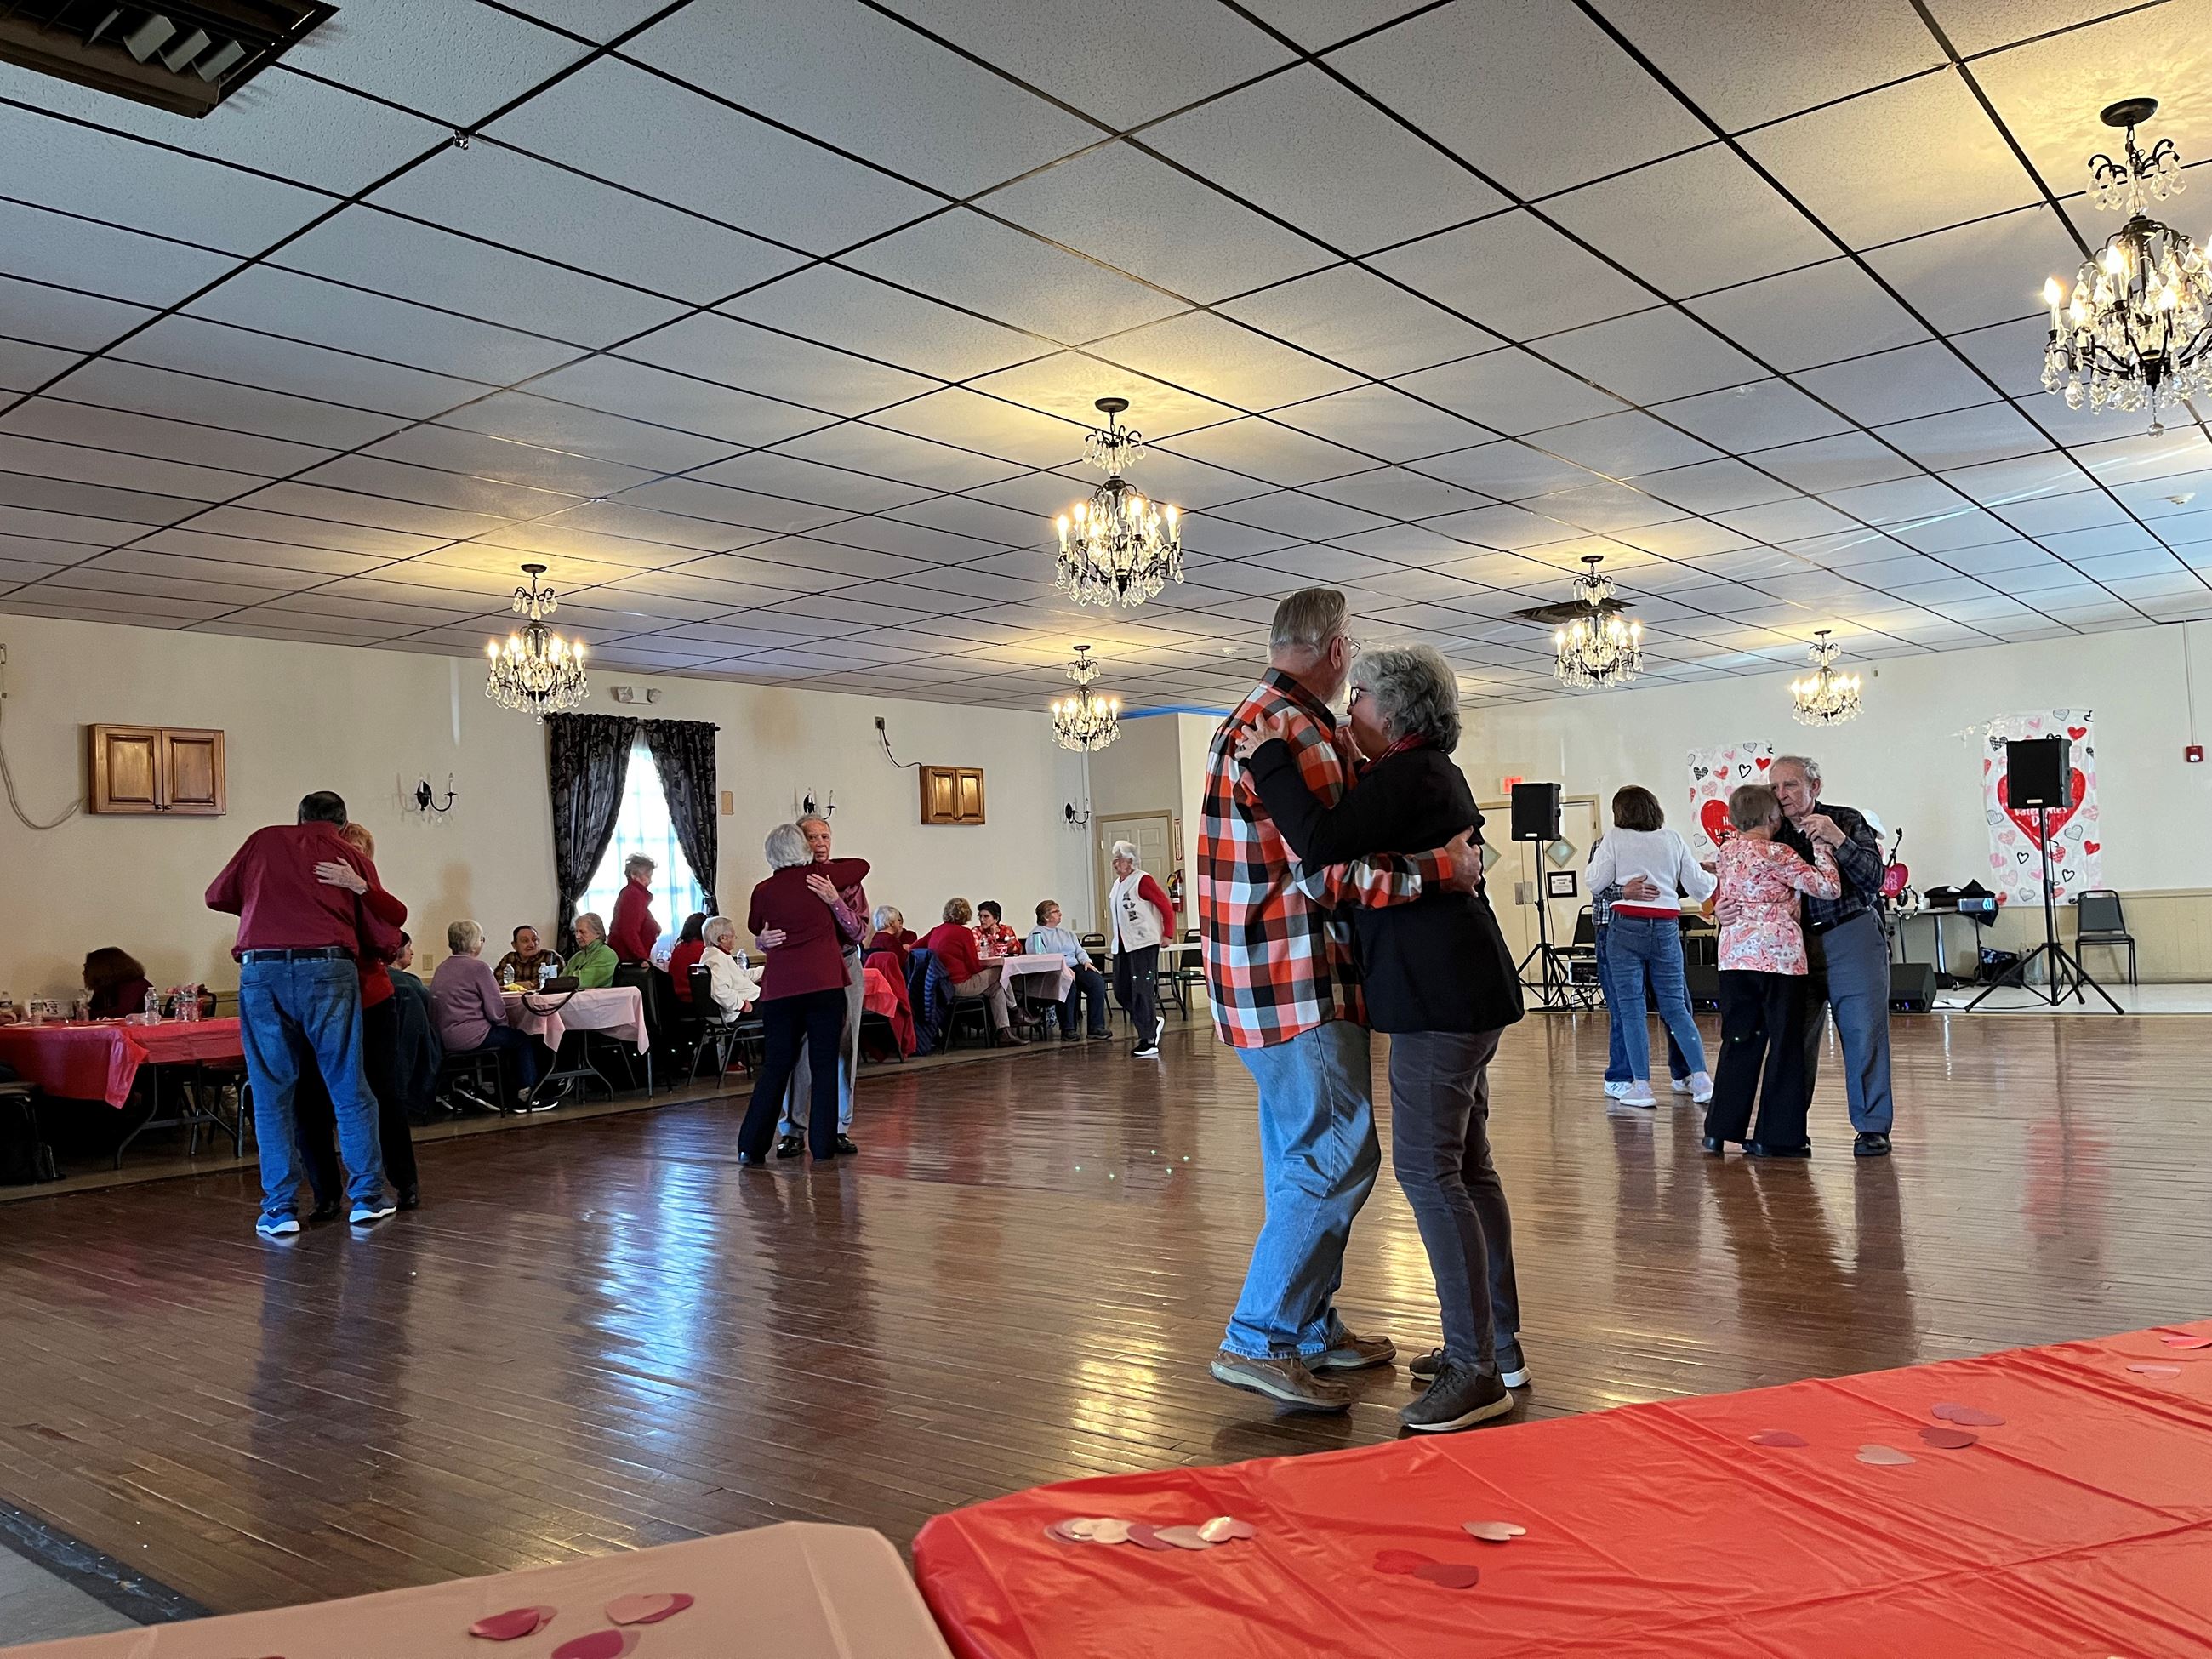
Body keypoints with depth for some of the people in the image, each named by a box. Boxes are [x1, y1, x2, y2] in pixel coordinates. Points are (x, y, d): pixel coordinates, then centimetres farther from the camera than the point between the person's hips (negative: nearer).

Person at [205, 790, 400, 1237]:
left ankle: (280, 1209, 8)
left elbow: (218, 895, 27)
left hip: (261, 969, 1)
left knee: (271, 1096, 8)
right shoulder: (352, 855, 16)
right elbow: (385, 937, 12)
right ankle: (367, 1198, 11)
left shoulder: (264, 840, 18)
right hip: (329, 969, -1)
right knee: (350, 1090, 7)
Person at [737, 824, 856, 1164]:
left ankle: (751, 1147, 6)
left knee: (775, 1066, 9)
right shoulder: (822, 877, 3)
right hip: (825, 983, -2)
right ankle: (822, 1147, 6)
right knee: (825, 1066, 5)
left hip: (780, 988, 2)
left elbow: (754, 927, 25)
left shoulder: (764, 891, 5)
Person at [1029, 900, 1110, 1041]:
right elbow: (1040, 957, -8)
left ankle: (1097, 1026, -24)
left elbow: (1079, 951, 22)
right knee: (1069, 985, -38)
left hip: (1075, 967, 6)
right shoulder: (1037, 934, 6)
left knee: (1098, 981, -23)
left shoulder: (1067, 932, 29)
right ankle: (1068, 1029, -32)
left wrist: (1086, 961, -1)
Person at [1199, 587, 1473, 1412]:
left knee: (1303, 1160, 16)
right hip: (1299, 981, -11)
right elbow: (1326, 875, -24)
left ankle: (1310, 1329, 25)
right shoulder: (1298, 732, -17)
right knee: (1336, 1159, -6)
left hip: (1259, 973, 11)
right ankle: (1258, 1341, -2)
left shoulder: (1246, 720, 17)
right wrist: (1440, 869, -19)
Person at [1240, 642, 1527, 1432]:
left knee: (1428, 1169, -10)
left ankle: (1476, 1369, -7)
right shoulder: (1437, 774, 19)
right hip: (1462, 990, 11)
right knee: (1466, 1166, 14)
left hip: (1439, 996, -11)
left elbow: (1321, 842, -26)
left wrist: (1269, 760, -15)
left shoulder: (1405, 777, -14)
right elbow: (1355, 846, 27)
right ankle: (1499, 1344, 22)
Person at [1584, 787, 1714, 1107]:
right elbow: (1700, 888, 13)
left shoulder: (1615, 838, 0)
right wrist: (1712, 877, 35)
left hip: (1627, 926, -3)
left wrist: (1606, 867, 18)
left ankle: (1641, 1086, -1)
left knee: (1630, 1009, 1)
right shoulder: (1673, 840, 9)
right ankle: (1701, 1078, 4)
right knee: (1676, 1007, 11)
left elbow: (1595, 883, -1)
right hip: (1666, 927, 3)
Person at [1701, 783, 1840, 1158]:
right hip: (1778, 956, -6)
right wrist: (1820, 845, 2)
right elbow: (1829, 887, -8)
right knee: (1784, 1043, 3)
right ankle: (1778, 1137, 5)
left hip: (1735, 955, 6)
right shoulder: (1777, 854, -10)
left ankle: (1720, 1131, 11)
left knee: (1738, 1040, 12)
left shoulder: (1726, 852, 9)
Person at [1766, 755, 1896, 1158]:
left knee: (1864, 1031, -5)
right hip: (1797, 943, 3)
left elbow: (1873, 879, -9)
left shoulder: (1848, 822, 1)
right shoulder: (1772, 836, 8)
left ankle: (1872, 1127, 4)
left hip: (1852, 939, -3)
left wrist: (1837, 840, -20)